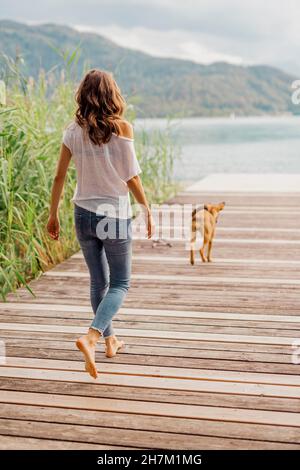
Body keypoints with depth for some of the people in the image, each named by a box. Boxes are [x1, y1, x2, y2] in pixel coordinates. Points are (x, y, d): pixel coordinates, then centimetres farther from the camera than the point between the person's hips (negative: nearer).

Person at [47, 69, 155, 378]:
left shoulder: (73, 131, -1)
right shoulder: (122, 128, -11)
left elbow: (59, 176, 1)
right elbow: (131, 178, -11)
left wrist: (53, 214, 10)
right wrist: (147, 210, 2)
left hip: (84, 213, 4)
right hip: (115, 214, -4)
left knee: (98, 281, 19)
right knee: (120, 284, 8)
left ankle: (110, 340, 33)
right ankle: (91, 337, -13)